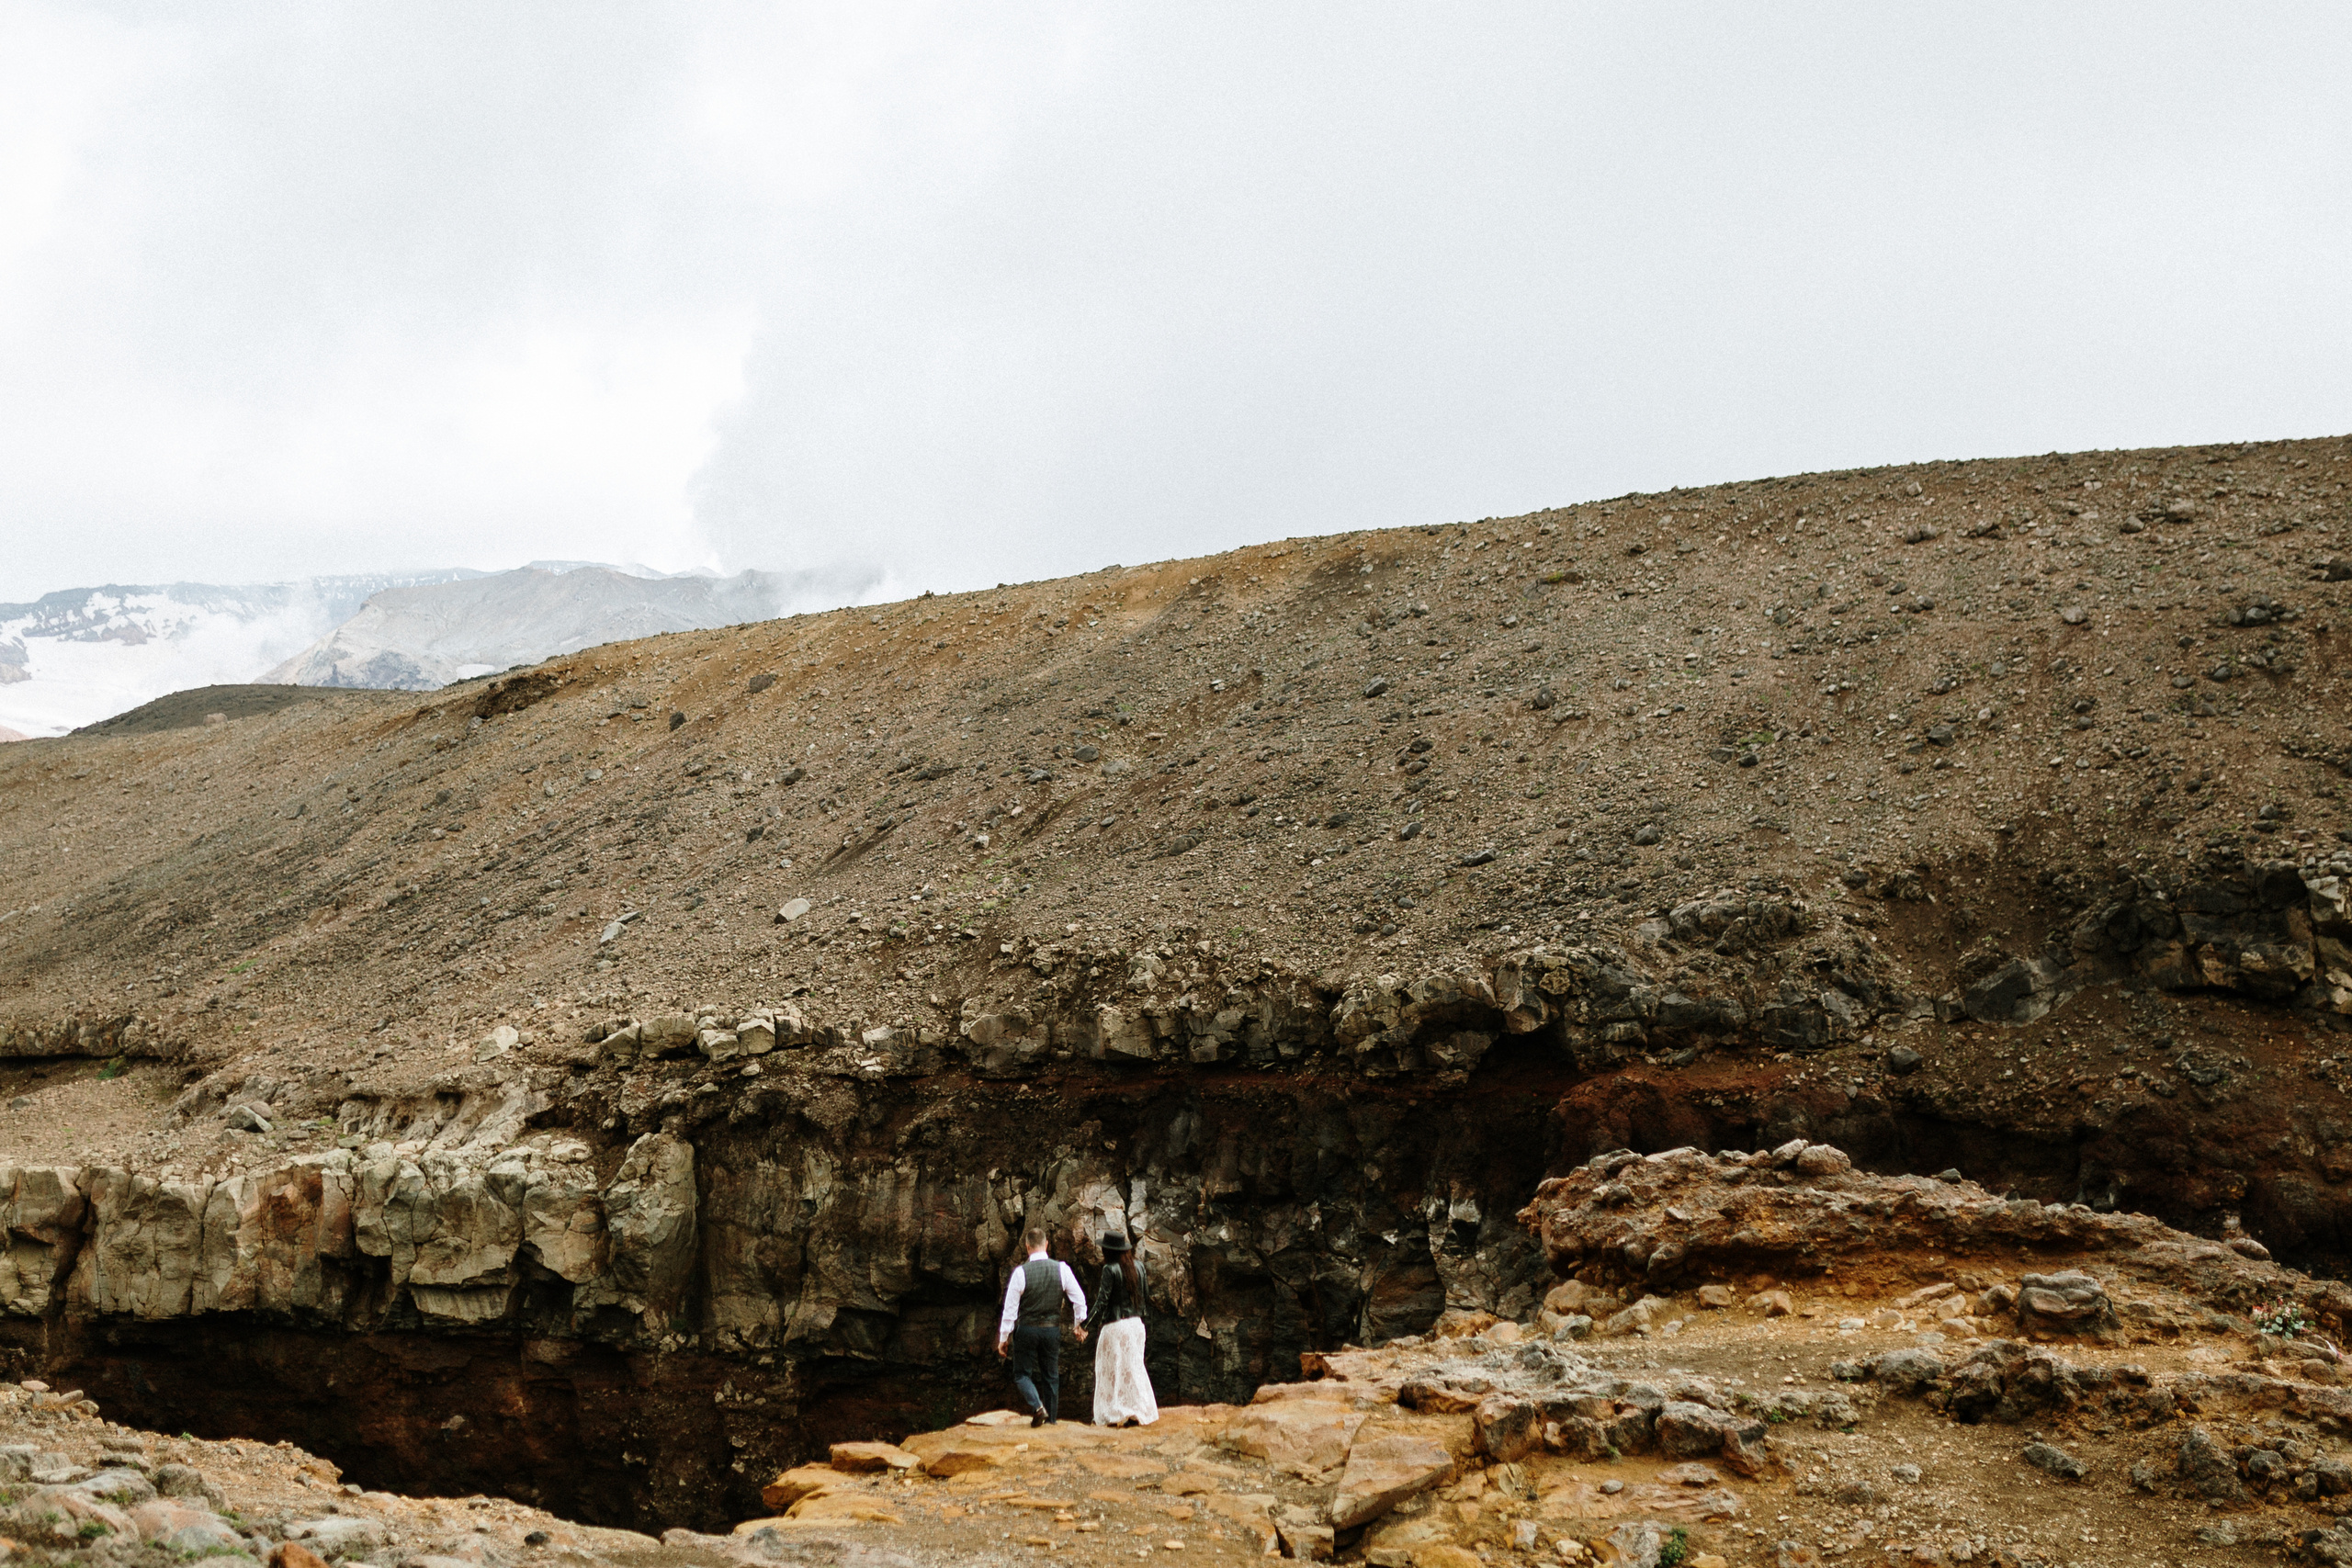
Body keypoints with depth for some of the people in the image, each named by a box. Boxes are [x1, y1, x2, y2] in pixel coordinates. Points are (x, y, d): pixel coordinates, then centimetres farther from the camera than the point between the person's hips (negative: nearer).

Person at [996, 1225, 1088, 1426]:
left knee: (1022, 1374, 10)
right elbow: (1079, 1299, 0)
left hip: (1026, 1329, -3)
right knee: (1051, 1376, 15)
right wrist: (1081, 1325, 15)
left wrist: (1003, 1338, -2)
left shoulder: (1020, 1272, -14)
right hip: (1052, 1330, 3)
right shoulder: (1062, 1269, -6)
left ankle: (1037, 1406, -14)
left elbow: (1010, 1308, -10)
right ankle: (1051, 1419, 17)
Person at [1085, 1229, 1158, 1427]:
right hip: (1135, 1323, 6)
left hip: (1115, 1325, -6)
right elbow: (1143, 1296, 10)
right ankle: (1140, 1412, 11)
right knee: (1134, 1367, 12)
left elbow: (1102, 1301, -15)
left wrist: (1090, 1324, -9)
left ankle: (1115, 1414, 4)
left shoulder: (1110, 1269, -13)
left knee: (1112, 1368, 3)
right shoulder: (1138, 1267, 5)